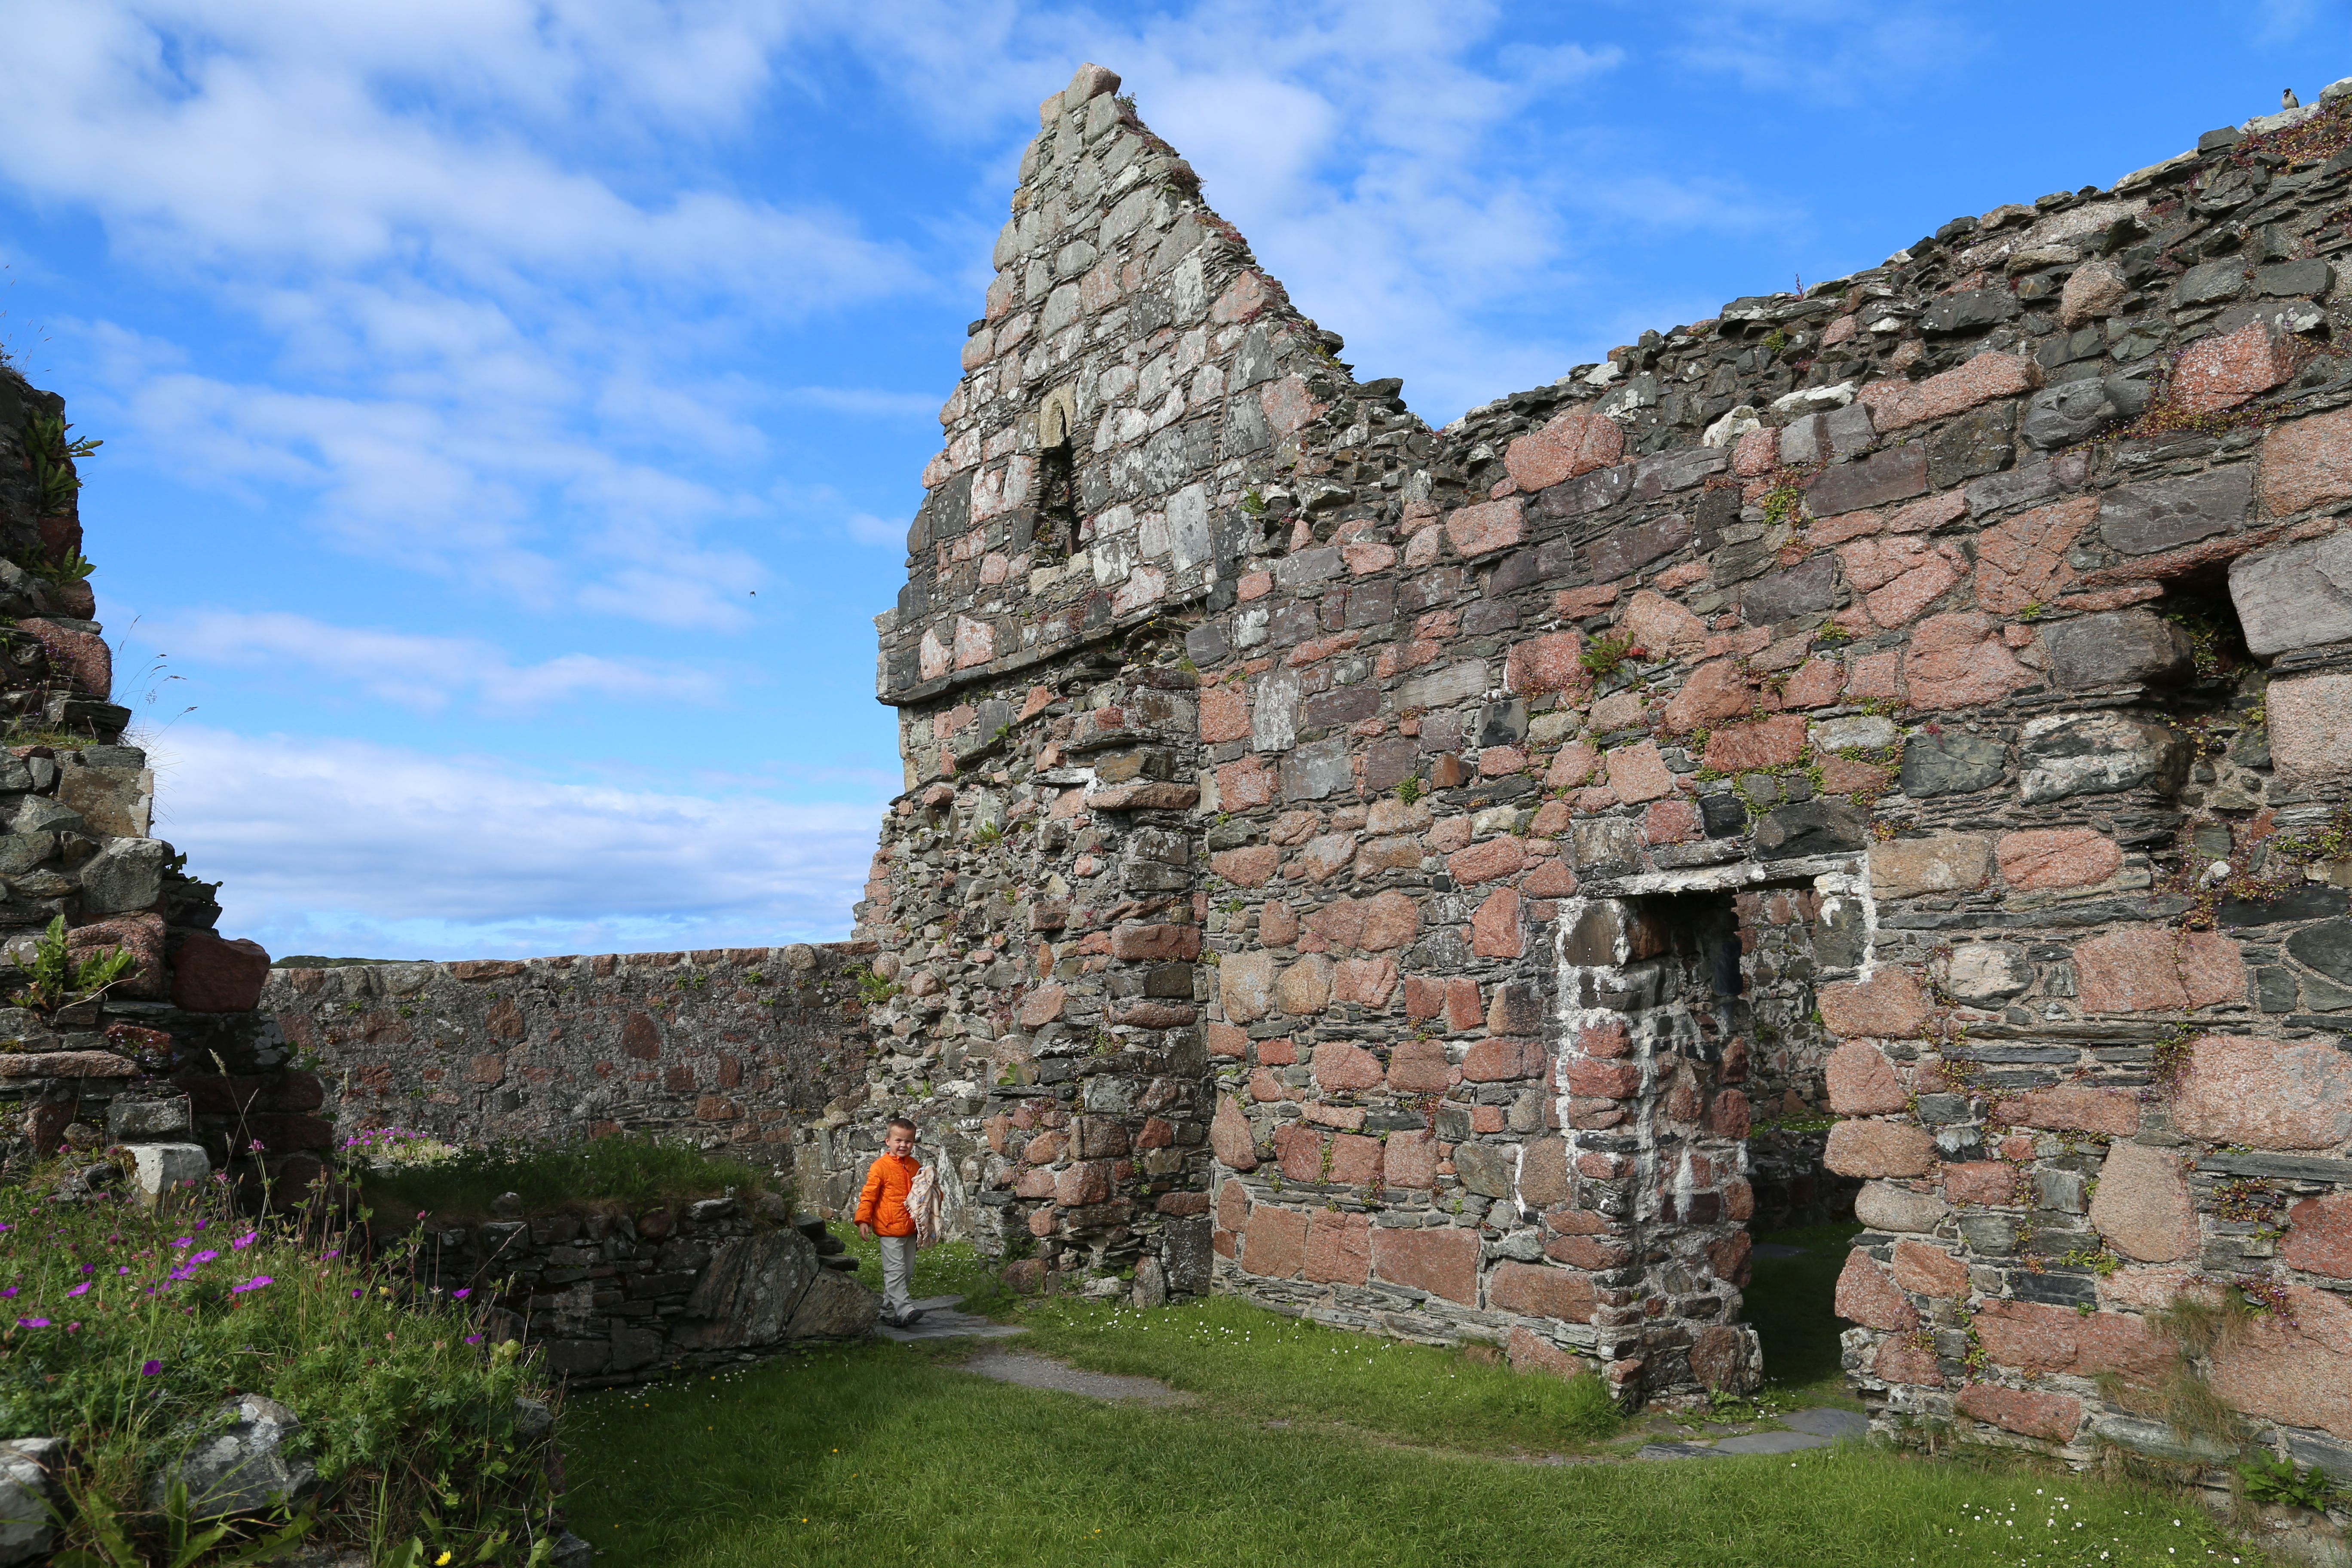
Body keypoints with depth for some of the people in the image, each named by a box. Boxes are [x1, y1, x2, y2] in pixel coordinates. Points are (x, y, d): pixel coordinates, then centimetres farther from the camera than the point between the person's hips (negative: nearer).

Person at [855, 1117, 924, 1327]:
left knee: (907, 1270, 10)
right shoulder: (880, 1167, -8)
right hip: (890, 1229, -7)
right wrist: (863, 1220, -15)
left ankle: (889, 1310, 21)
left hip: (910, 1229, 7)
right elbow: (869, 1195, -8)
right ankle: (904, 1310, -14)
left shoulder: (915, 1166, 10)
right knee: (895, 1270, -11)